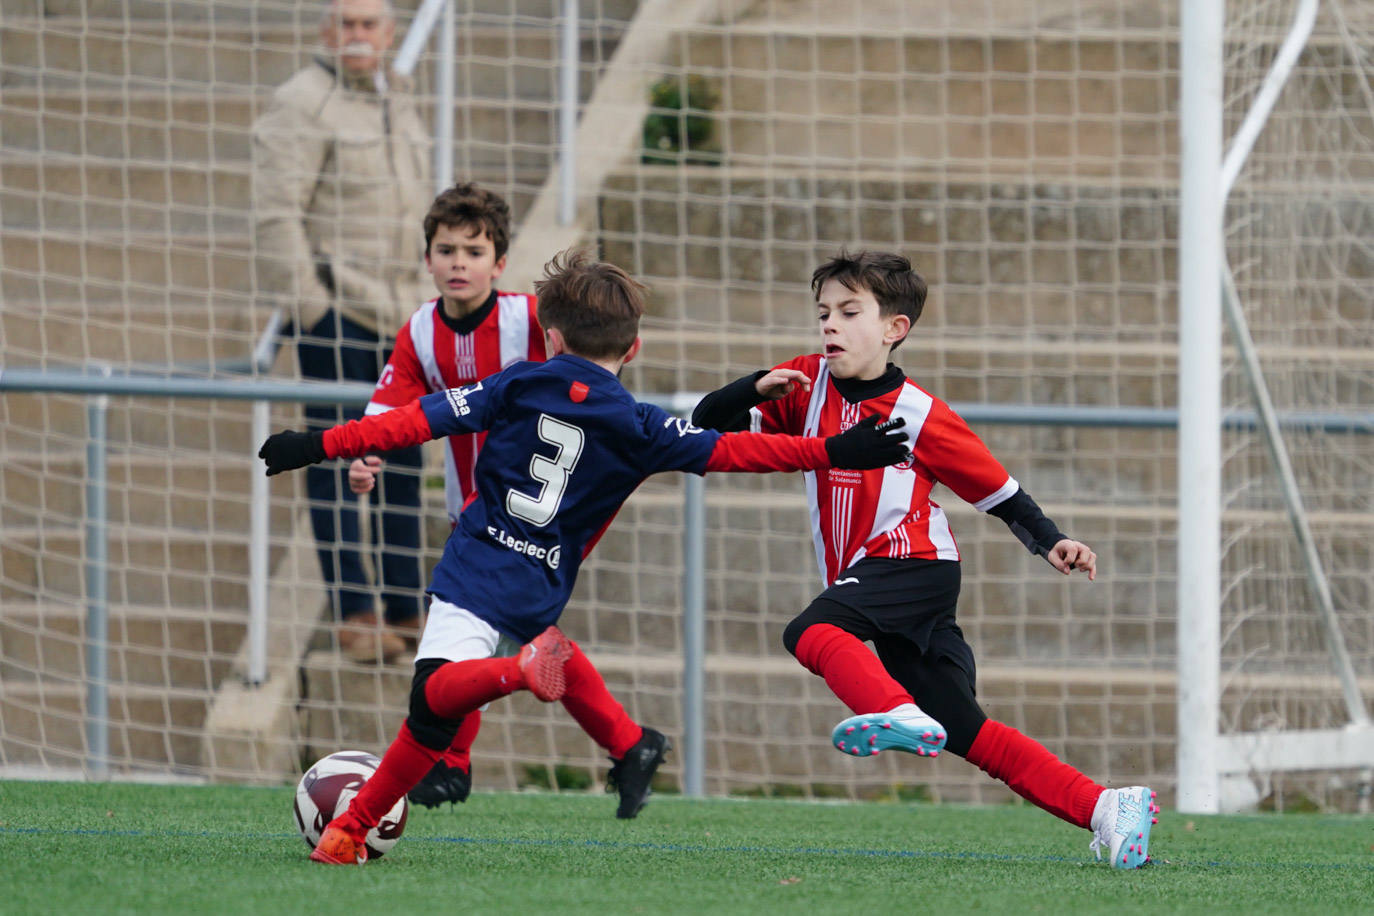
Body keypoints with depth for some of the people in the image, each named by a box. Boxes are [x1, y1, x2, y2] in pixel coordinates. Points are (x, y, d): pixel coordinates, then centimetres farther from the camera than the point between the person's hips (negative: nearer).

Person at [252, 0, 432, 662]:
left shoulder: (396, 103, 16)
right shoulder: (301, 106, -9)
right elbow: (275, 215, -15)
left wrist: (426, 297, 23)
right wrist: (306, 305, -18)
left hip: (399, 310, 8)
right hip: (333, 308, -8)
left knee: (403, 461, 10)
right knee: (335, 459, -5)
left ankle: (405, 606, 18)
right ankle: (353, 613, -4)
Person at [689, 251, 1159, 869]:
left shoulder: (916, 413, -5)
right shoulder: (807, 386, 10)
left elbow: (997, 489, 1)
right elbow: (707, 426, 8)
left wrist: (1050, 543, -13)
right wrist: (755, 389, -11)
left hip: (914, 562, -6)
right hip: (858, 574, 6)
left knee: (809, 632, -31)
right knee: (965, 732, 1)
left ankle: (899, 714, -52)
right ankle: (1106, 809, 1)